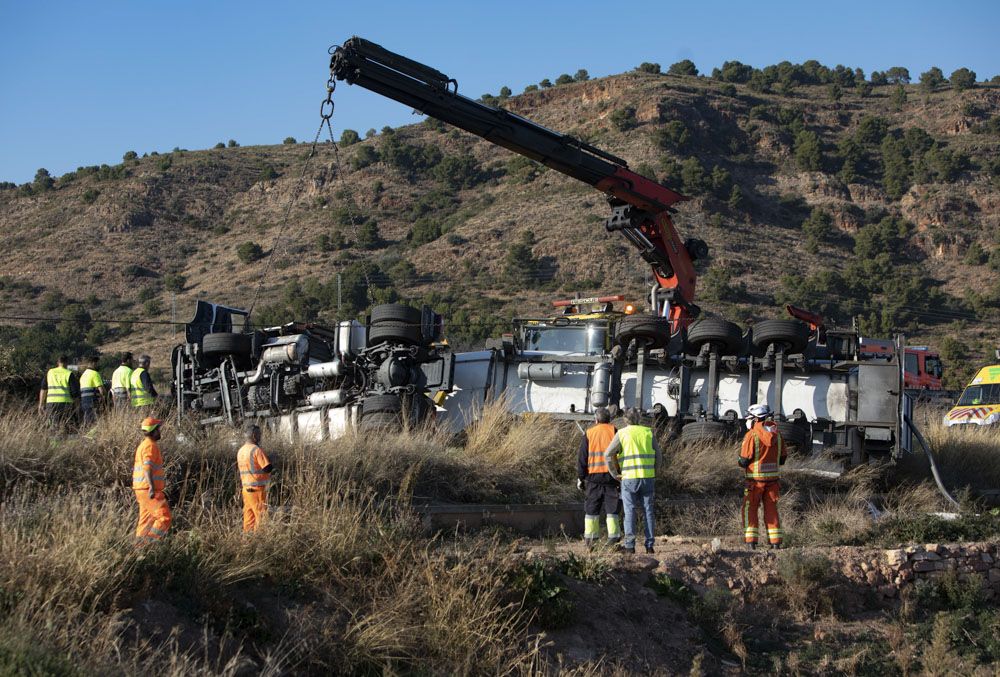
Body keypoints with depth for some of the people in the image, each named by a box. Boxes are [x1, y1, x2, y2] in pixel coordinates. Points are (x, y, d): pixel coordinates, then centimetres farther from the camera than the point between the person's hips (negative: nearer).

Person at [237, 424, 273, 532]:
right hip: (257, 488, -8)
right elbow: (268, 468, -17)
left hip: (246, 488, 8)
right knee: (261, 516, -4)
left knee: (249, 517, 10)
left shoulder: (240, 451, 11)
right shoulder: (256, 450, -15)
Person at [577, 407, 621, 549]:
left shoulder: (589, 434, 5)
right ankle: (613, 536, -4)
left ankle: (590, 537, 8)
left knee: (592, 508, 9)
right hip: (611, 475, -1)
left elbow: (582, 457, 5)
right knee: (612, 508, 3)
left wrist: (580, 478, 9)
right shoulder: (614, 431, 2)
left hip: (593, 475, 1)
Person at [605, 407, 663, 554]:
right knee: (648, 511, 7)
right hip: (648, 477, 2)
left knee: (630, 511, 2)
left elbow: (608, 455, -6)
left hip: (629, 478, -2)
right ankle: (649, 545, 6)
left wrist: (615, 474, 2)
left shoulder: (622, 433, 0)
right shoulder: (648, 432, 6)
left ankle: (630, 545, -3)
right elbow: (658, 456, 7)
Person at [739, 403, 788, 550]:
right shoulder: (777, 434, 5)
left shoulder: (751, 435, -13)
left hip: (756, 478, -5)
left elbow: (744, 460, -12)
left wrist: (742, 463, 9)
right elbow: (782, 458, 9)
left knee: (750, 509, 4)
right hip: (773, 477, 5)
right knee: (771, 509, 13)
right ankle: (775, 542, 11)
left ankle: (751, 541, -3)